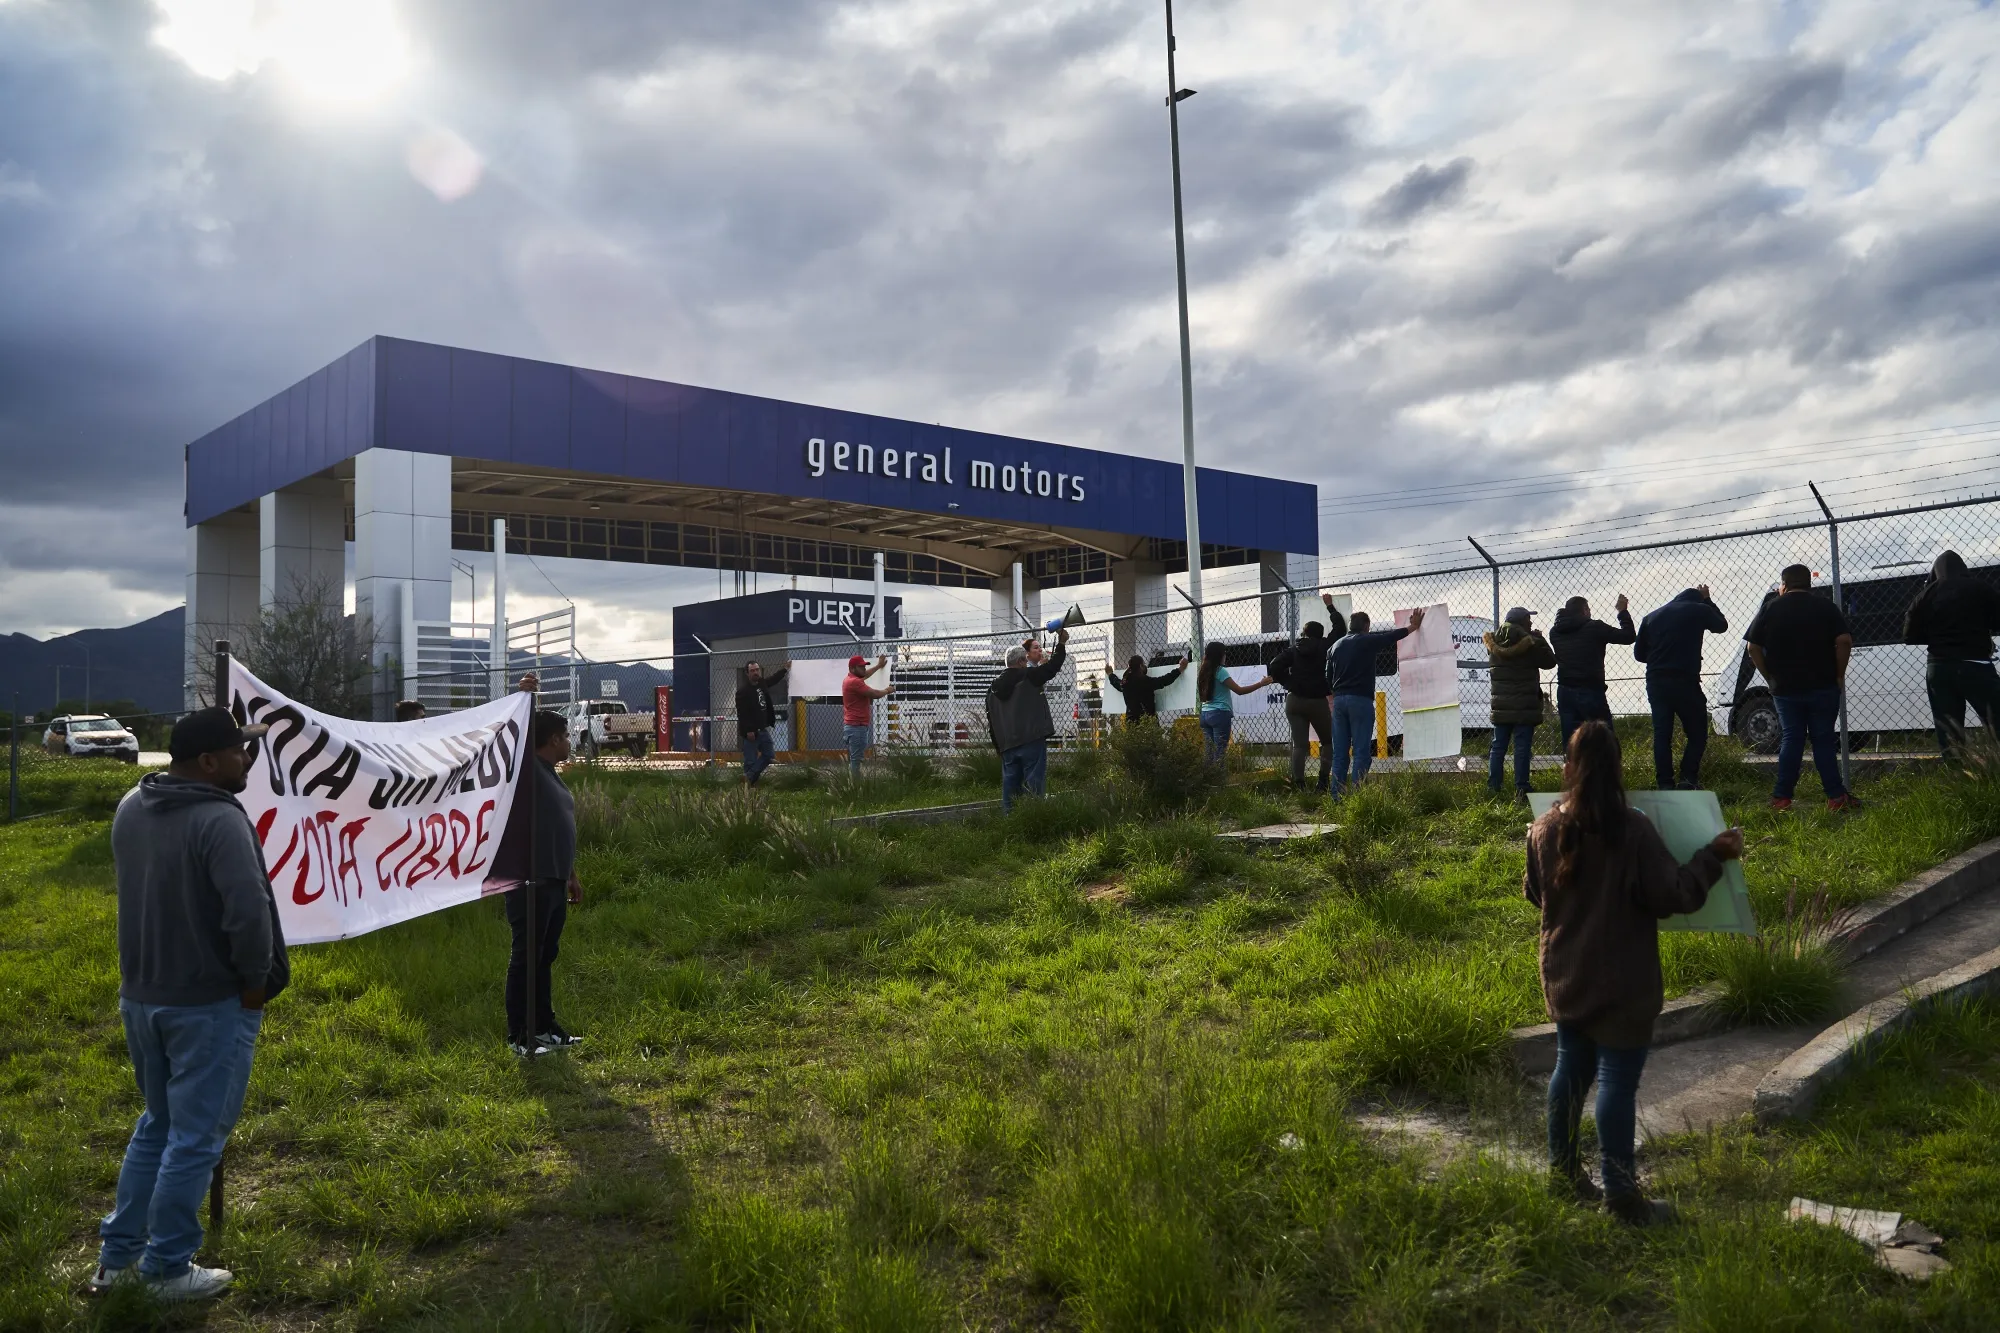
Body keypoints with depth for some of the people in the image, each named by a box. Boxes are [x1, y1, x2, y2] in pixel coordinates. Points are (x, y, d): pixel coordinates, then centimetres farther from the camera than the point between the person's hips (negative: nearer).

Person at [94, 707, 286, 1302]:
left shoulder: (131, 807, 3)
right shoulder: (221, 819, -23)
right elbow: (248, 912, -31)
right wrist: (256, 979, -14)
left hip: (140, 995, 8)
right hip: (210, 1004, -8)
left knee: (157, 1124, 23)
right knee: (196, 1137, 5)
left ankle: (118, 1255, 30)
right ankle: (168, 1268, 16)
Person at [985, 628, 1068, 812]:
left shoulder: (994, 686, 14)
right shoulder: (1029, 676, -4)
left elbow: (991, 719, 17)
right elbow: (1053, 666, -1)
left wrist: (998, 746, 22)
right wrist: (1062, 643, 11)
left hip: (1007, 744, 6)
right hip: (1031, 740, -6)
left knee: (1010, 782, 8)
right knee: (1034, 782, -6)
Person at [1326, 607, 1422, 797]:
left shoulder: (1337, 645, 15)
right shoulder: (1367, 641, -2)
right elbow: (1393, 635, 9)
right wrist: (1413, 626, 25)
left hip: (1339, 700, 6)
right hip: (1360, 700, -6)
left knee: (1340, 753, 6)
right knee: (1361, 752, -5)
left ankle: (1337, 795, 3)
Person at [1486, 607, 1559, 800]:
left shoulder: (1494, 643, 4)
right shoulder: (1529, 643, -12)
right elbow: (1549, 661, -3)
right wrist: (1539, 640, 9)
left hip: (1501, 705, 5)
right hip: (1524, 704, -5)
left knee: (1498, 746, 11)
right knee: (1522, 747, -3)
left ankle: (1493, 789, 10)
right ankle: (1520, 790, -5)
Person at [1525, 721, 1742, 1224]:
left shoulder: (1545, 829, -4)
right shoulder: (1633, 829, -20)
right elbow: (1675, 894, -15)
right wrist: (1714, 856, -2)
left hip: (1565, 978, 6)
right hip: (1621, 984, -5)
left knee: (1571, 1066, 18)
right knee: (1618, 1079, 1)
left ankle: (1563, 1165, 30)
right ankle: (1620, 1192, 10)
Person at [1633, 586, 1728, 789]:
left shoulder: (1651, 617, 16)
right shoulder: (1699, 610, 4)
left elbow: (1639, 653, 15)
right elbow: (1721, 625, 24)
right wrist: (1707, 601, 33)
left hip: (1655, 683, 4)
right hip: (1685, 682, -4)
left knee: (1661, 734, 5)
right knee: (1697, 734, 5)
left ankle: (1664, 784, 0)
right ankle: (1688, 779, -7)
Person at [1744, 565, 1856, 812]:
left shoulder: (1770, 609, 3)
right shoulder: (1825, 606, 0)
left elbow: (1753, 647, -1)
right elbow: (1844, 640, -10)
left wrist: (1771, 676, 6)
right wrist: (1839, 674, 0)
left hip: (1785, 689, 1)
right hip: (1822, 687, -1)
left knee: (1791, 740, 6)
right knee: (1823, 740, 4)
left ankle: (1782, 797, 3)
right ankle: (1836, 796, 0)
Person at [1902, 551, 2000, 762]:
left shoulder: (1926, 596, 8)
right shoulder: (1981, 588, 1)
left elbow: (1910, 636, 9)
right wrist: (1978, 629, 17)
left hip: (1938, 669, 3)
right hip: (1975, 665, -3)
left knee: (1948, 737, 5)